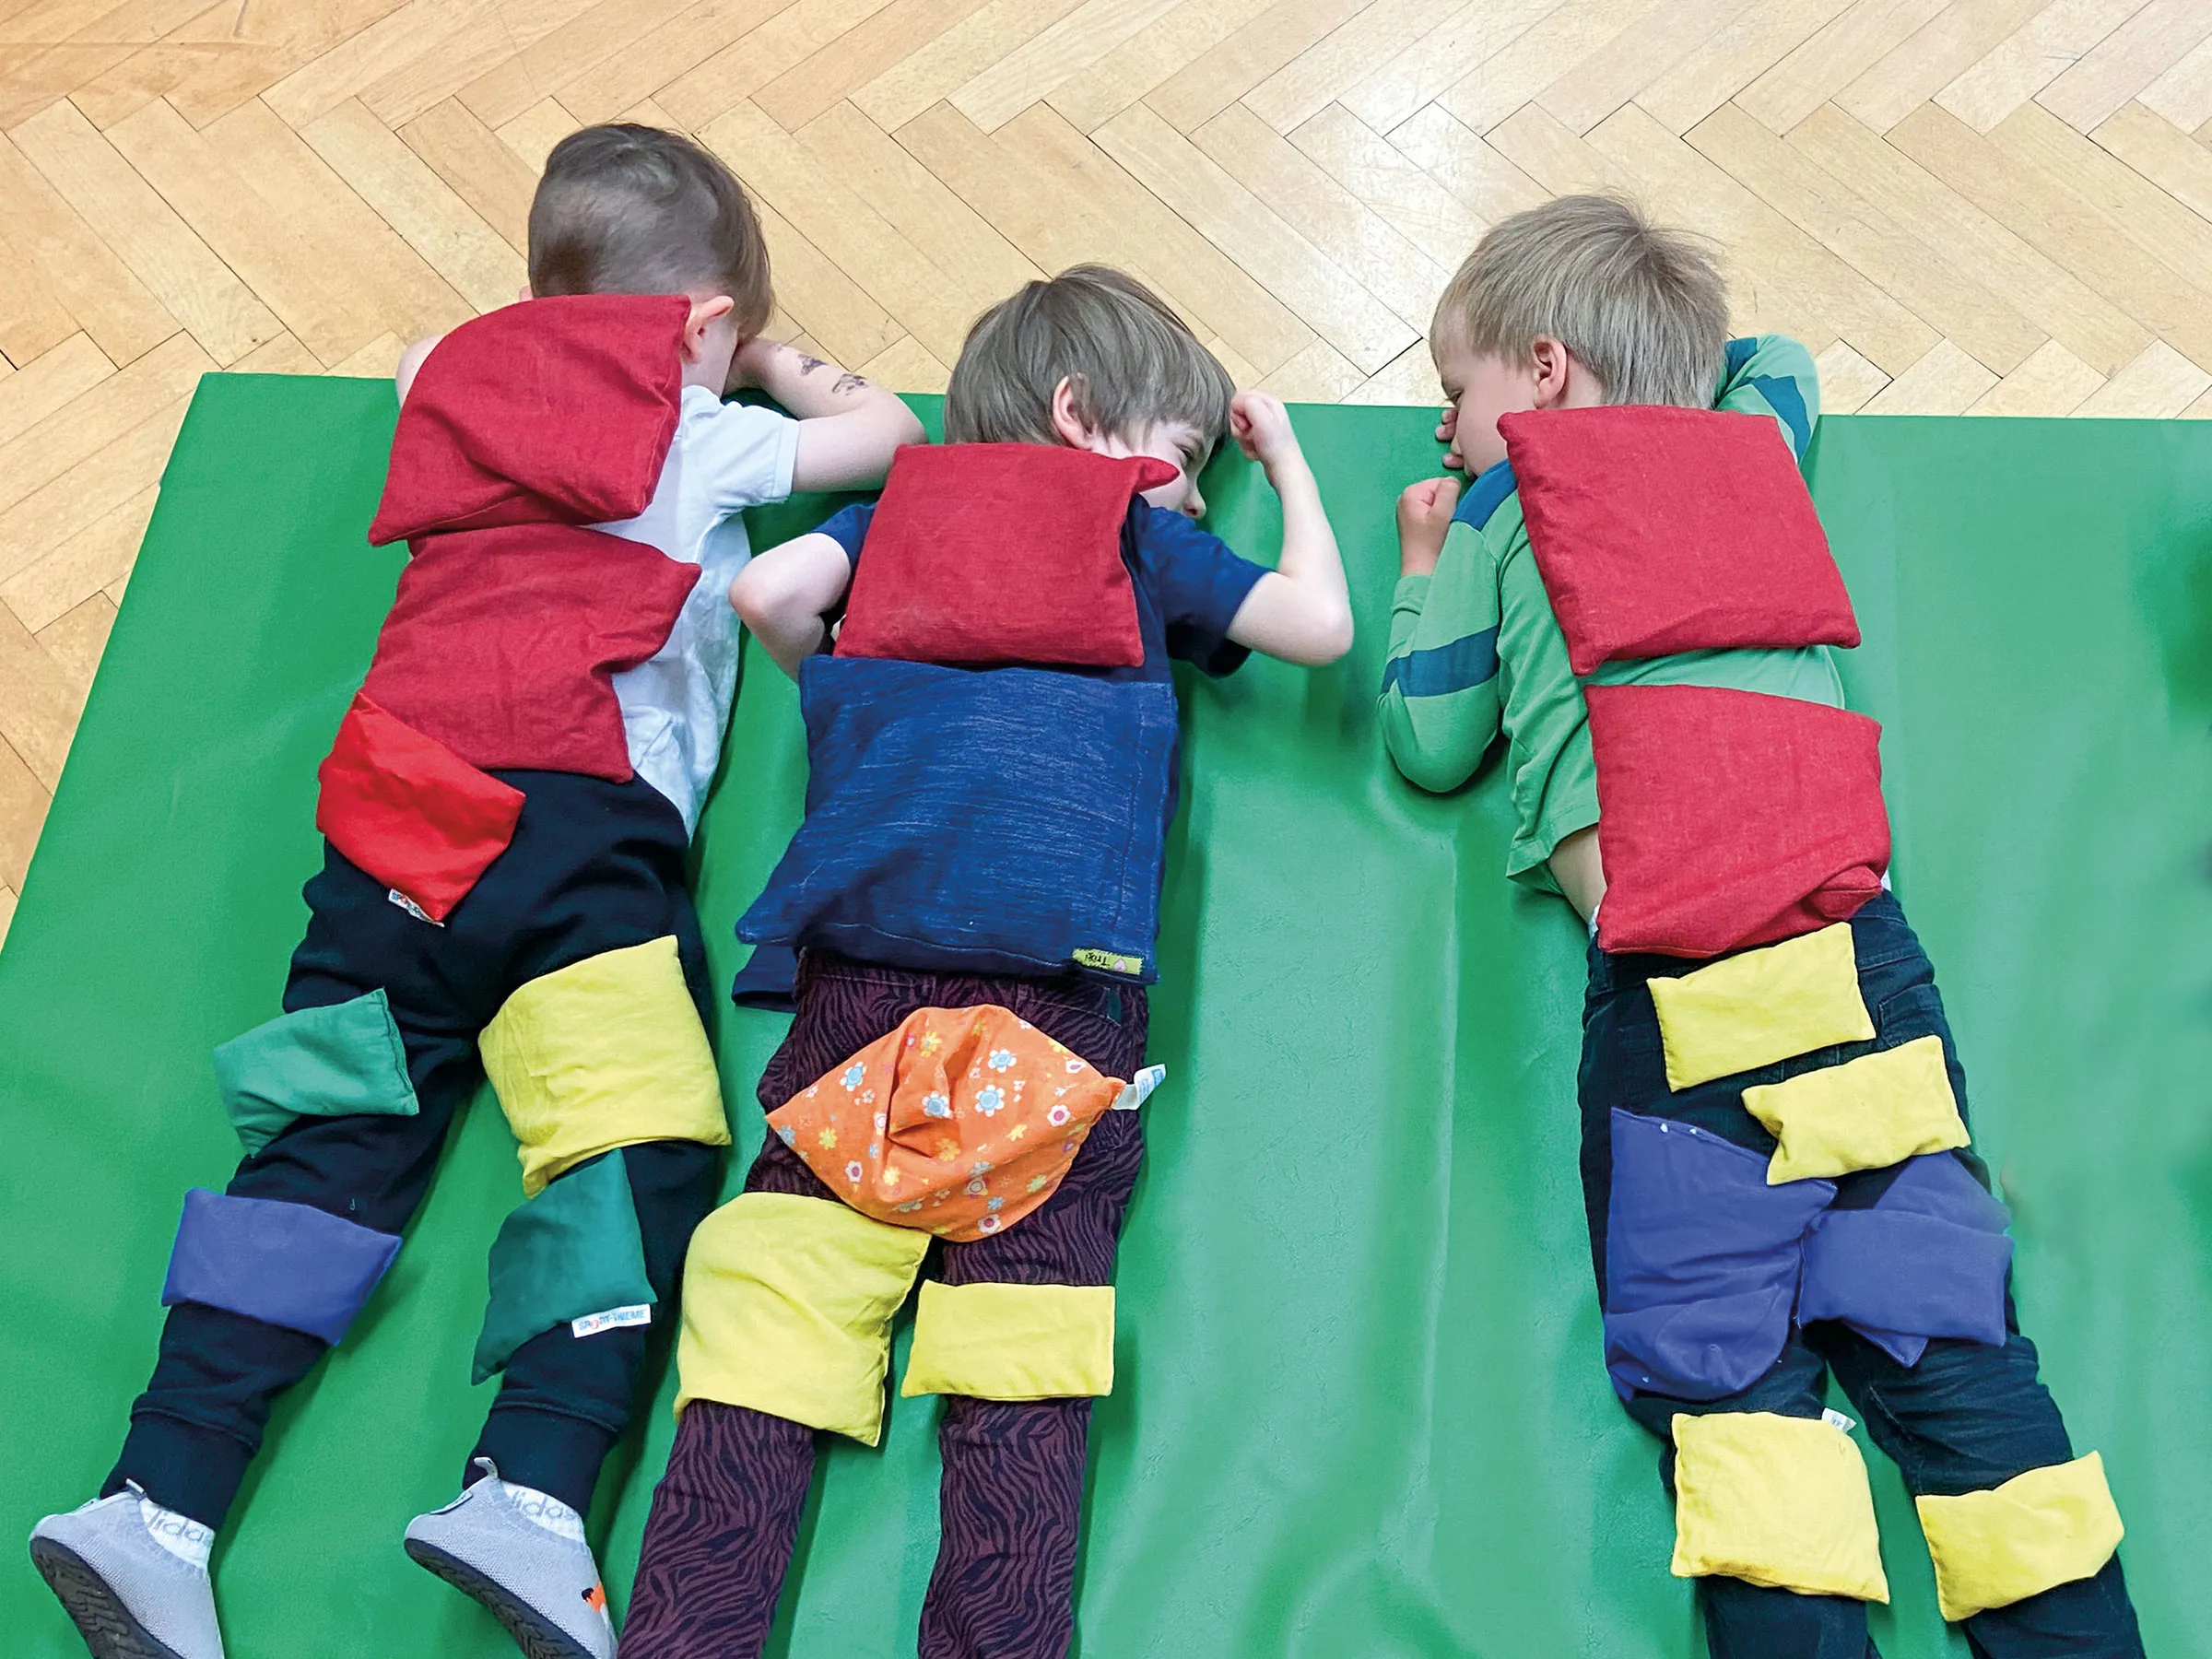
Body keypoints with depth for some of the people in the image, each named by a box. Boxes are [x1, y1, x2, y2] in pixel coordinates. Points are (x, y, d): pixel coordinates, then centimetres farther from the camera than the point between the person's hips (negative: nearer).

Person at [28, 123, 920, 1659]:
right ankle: (531, 1488, -30)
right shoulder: (698, 441, 14)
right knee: (637, 1150, -12)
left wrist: (540, 338, 61)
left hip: (393, 826, 6)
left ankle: (158, 1496, -10)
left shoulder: (465, 386, 28)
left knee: (329, 1147, 0)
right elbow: (887, 427, 28)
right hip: (574, 821, -5)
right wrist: (784, 364, 44)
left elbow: (429, 358, 54)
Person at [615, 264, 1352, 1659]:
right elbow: (1323, 625, 19)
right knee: (1024, 1370, -7)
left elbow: (769, 591, 9)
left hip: (865, 959, 2)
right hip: (1066, 972, -2)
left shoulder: (901, 512, 25)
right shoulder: (1141, 538, 19)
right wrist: (1286, 456, 34)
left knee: (771, 1332, -7)